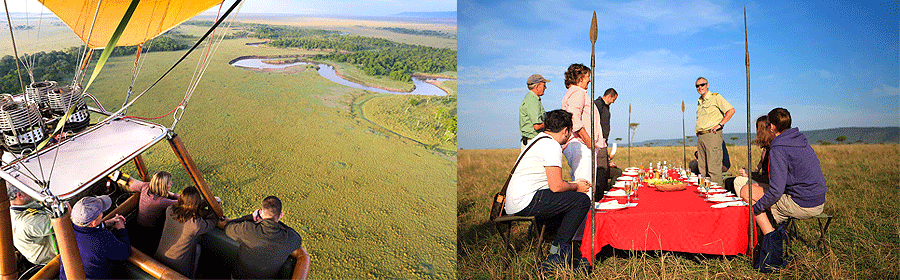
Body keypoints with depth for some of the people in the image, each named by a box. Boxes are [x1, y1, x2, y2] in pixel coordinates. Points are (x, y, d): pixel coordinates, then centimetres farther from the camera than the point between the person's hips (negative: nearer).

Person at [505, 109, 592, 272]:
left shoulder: (539, 140, 22)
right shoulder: (552, 146, -10)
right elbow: (556, 186, -15)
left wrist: (573, 184, 25)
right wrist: (576, 187, 4)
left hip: (513, 205, 11)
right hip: (526, 202, -11)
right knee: (582, 201, -10)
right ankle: (558, 252, -3)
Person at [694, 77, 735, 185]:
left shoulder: (715, 97, -2)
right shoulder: (699, 102, 21)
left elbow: (731, 110, -10)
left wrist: (719, 125, -14)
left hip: (712, 135, -8)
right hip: (700, 136, 8)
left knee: (714, 168, -10)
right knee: (702, 168, 7)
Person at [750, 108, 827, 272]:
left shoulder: (777, 149, -17)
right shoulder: (801, 140, 10)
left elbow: (776, 190, -21)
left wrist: (756, 207, -7)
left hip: (802, 206, -9)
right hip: (819, 203, 9)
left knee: (757, 204, 5)